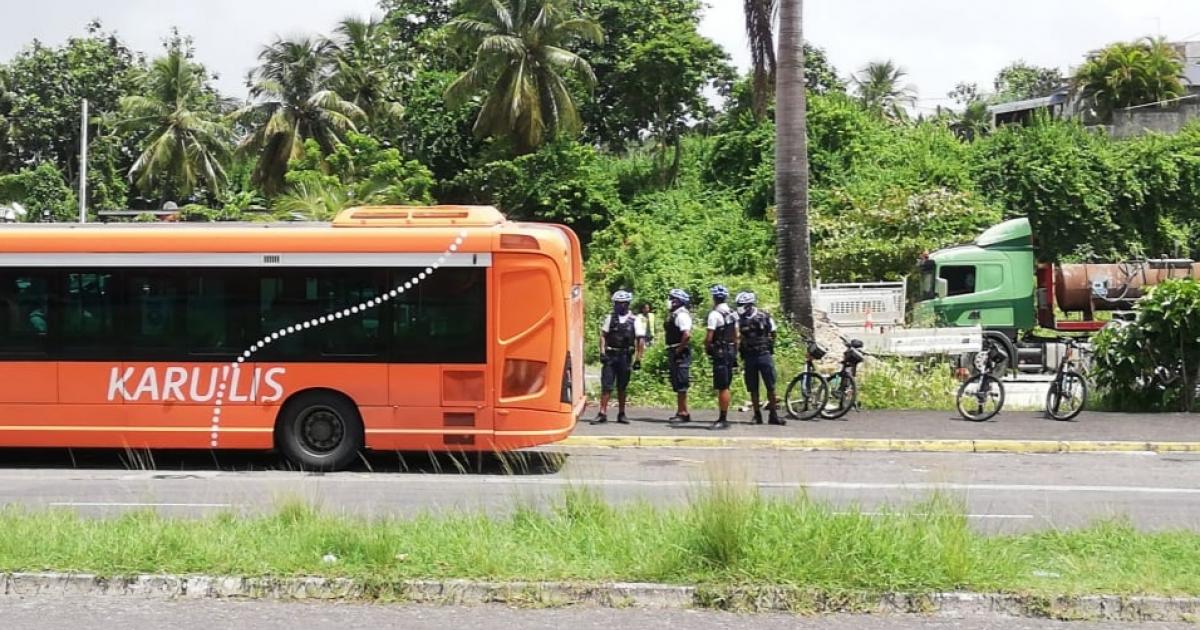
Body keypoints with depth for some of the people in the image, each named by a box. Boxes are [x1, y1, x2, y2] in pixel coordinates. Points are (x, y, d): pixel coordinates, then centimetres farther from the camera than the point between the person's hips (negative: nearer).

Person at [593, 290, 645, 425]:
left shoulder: (634, 320, 1)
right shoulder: (609, 318, 5)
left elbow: (641, 340, 0)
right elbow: (603, 335, 4)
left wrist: (638, 359, -5)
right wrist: (602, 352, -7)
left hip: (625, 357, 0)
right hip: (610, 356, 0)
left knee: (622, 387, 9)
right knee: (606, 385, -5)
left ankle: (621, 414, 18)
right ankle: (602, 414, -7)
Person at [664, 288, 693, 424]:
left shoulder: (682, 315, -15)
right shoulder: (673, 315, 15)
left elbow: (687, 335, -27)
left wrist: (679, 350, -19)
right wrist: (671, 351, 15)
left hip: (680, 353, -10)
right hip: (673, 352, 10)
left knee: (681, 384, -8)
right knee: (677, 384, 15)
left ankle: (683, 413, -5)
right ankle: (681, 411, 22)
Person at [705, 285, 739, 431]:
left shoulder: (714, 314, -15)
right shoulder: (733, 314, 11)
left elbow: (709, 337, -18)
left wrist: (706, 348, 0)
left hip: (719, 353, -8)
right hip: (731, 352, 8)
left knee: (722, 387, -7)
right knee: (725, 387, 13)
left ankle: (723, 419, -7)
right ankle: (723, 418, 17)